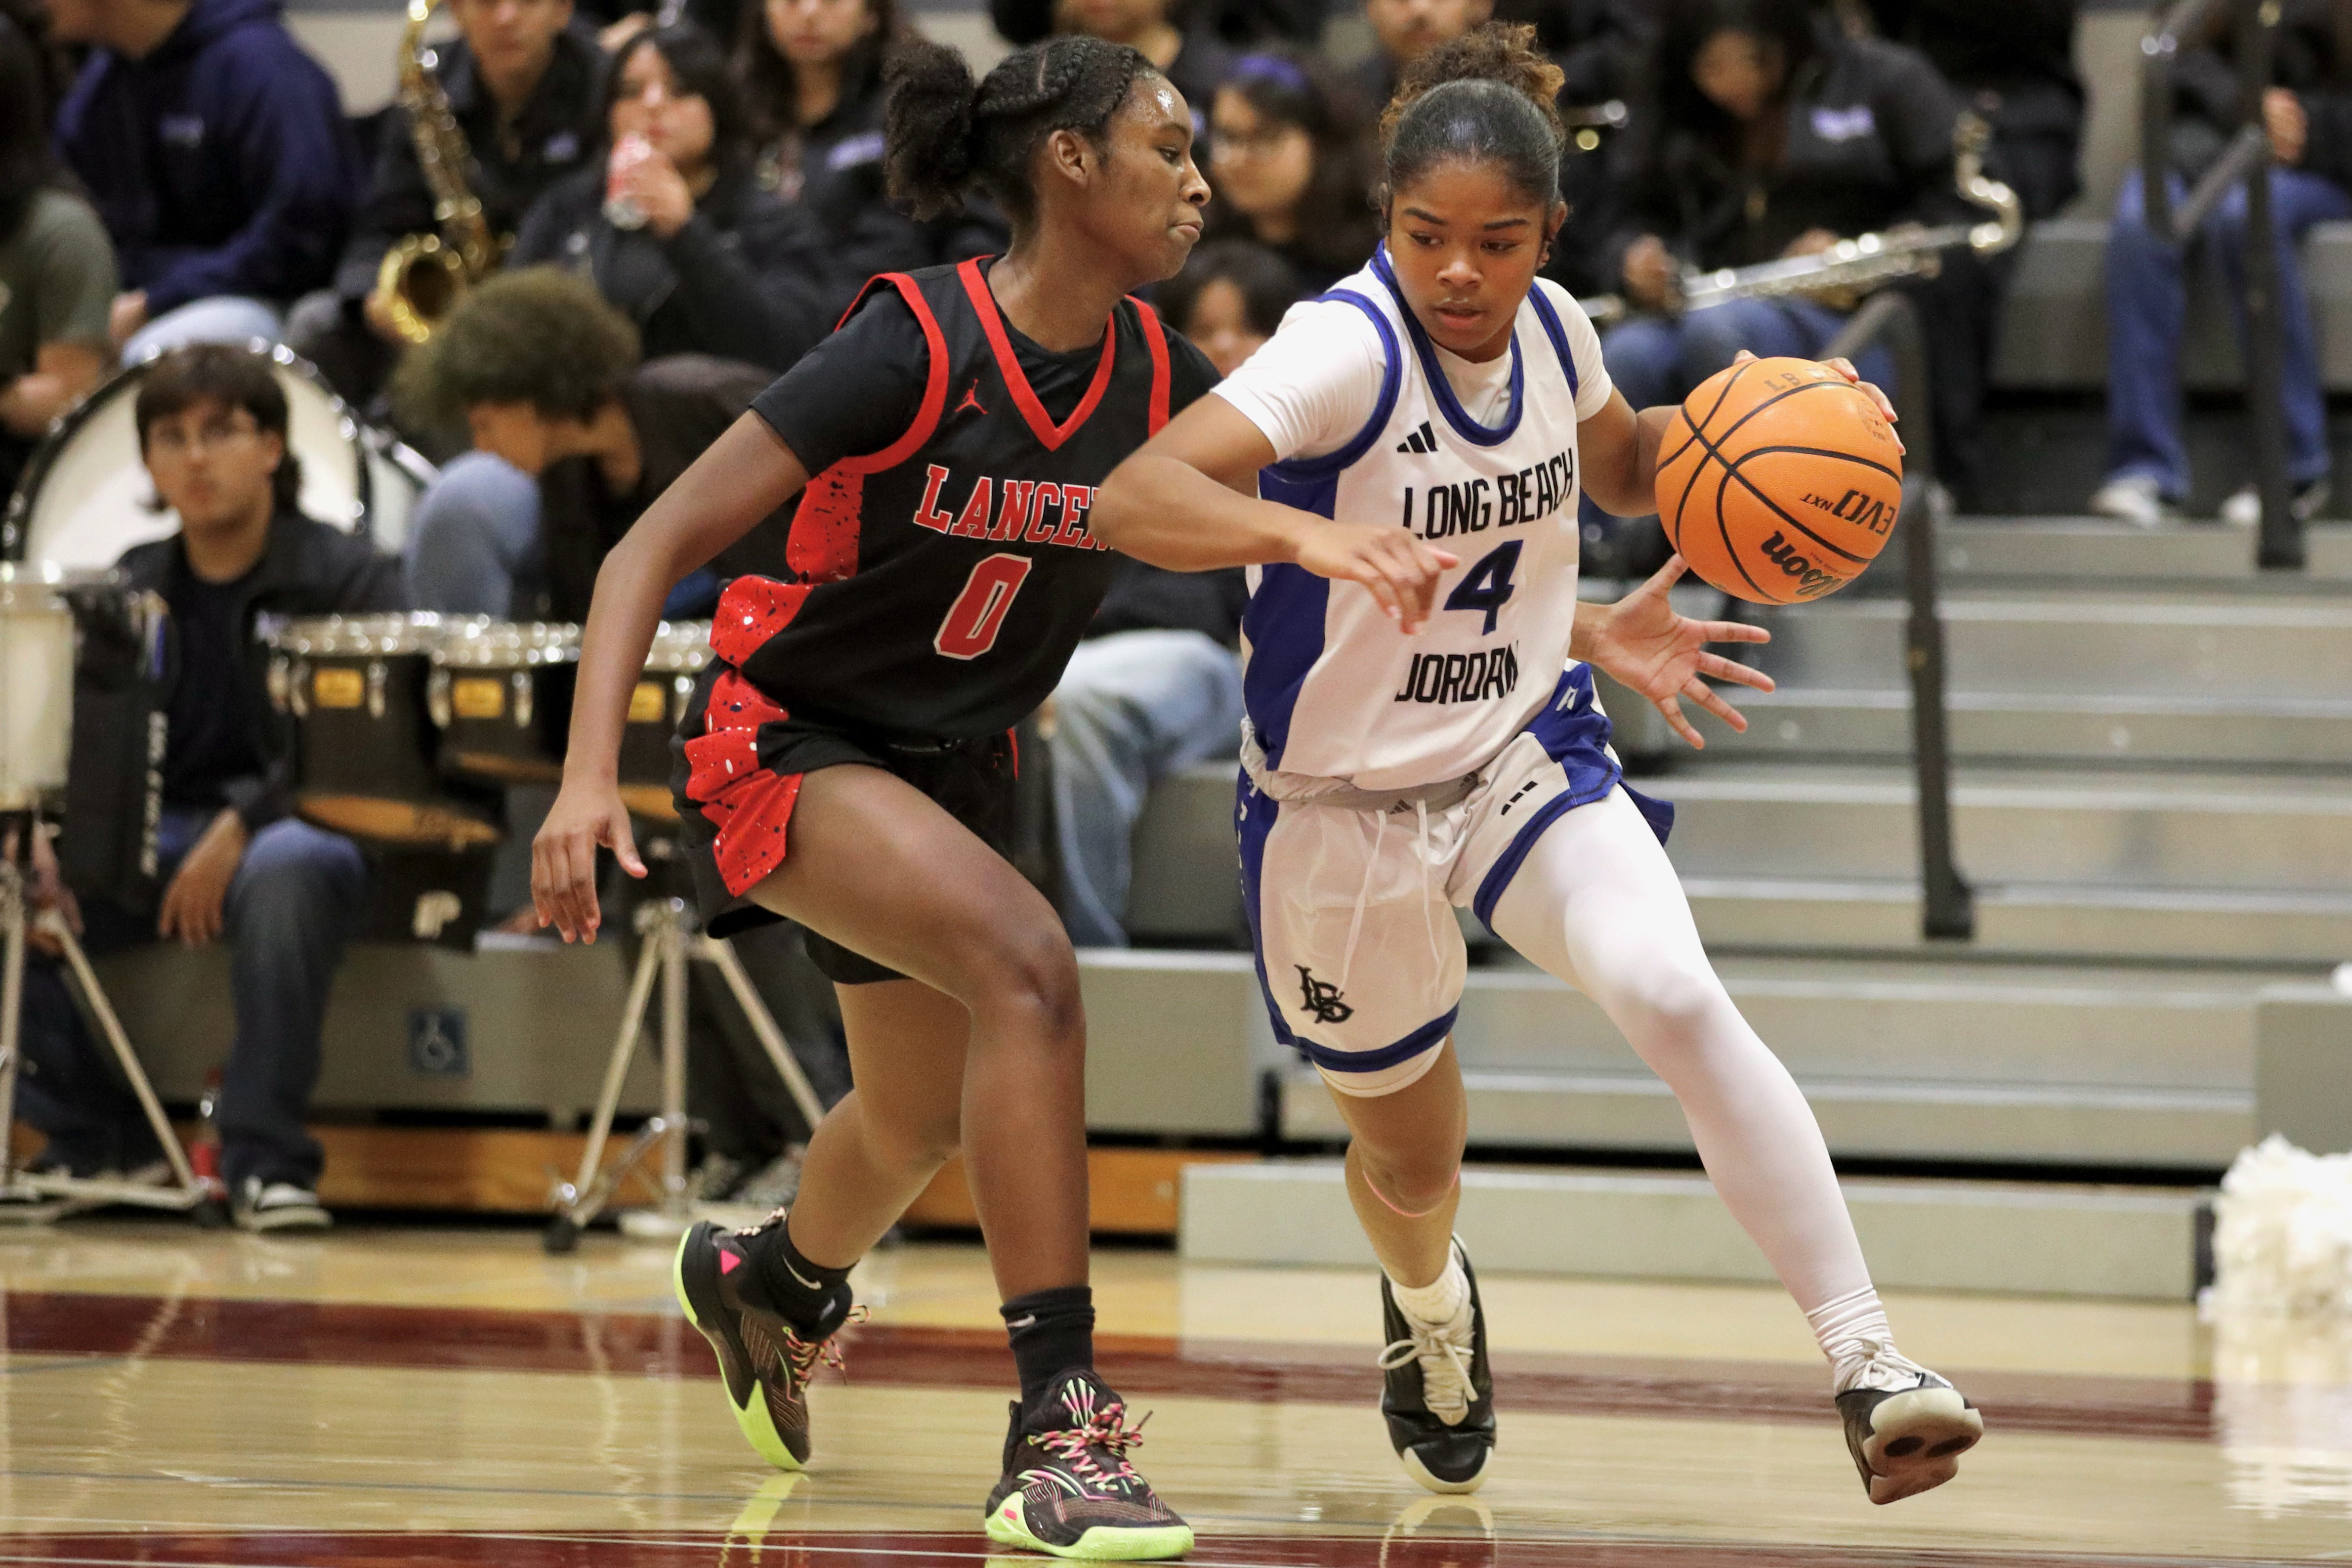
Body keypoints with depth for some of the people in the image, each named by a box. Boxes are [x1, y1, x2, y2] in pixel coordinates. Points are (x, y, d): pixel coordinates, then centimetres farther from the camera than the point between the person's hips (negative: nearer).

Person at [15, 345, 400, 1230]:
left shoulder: (345, 582, -2)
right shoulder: (130, 595, 15)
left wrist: (242, 826, -25)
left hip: (307, 826, -5)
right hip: (158, 844, 5)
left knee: (284, 872, -42)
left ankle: (264, 1157, -33)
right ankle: (94, 1140, -3)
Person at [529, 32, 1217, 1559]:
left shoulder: (1159, 380, -8)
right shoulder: (917, 346, -24)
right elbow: (658, 543, -23)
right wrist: (590, 774, -35)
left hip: (953, 766, 7)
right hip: (787, 735, -7)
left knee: (924, 1120, 23)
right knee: (1028, 963, -31)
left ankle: (774, 1278, 60)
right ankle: (1059, 1434, -33)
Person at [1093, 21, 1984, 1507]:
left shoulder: (1552, 329, -6)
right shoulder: (1348, 346, -24)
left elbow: (1622, 467, 19)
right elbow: (1136, 498, -39)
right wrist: (1315, 537, -56)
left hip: (1529, 756, 3)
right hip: (1341, 809, -3)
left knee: (1675, 996, -27)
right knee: (1412, 1166, 15)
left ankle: (1867, 1360, -28)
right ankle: (1429, 1302, 55)